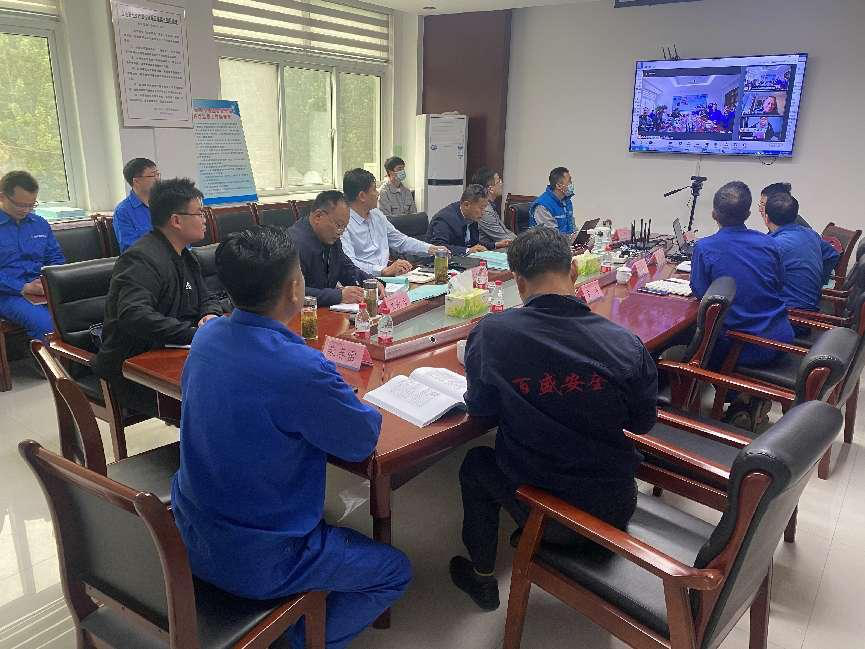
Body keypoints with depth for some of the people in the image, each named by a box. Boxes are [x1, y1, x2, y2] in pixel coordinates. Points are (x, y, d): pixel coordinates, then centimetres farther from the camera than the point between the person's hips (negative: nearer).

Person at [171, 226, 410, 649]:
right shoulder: (301, 368, -30)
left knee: (326, 517, 32)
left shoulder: (206, 337, -6)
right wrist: (365, 411, 5)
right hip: (256, 565, -7)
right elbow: (363, 442, -15)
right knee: (396, 571, 12)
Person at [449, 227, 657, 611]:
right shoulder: (626, 344, -16)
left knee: (476, 464, 26)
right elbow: (642, 423, 1)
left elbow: (480, 409, -4)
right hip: (616, 509, 3)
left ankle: (482, 576, 41)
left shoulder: (491, 332, -21)